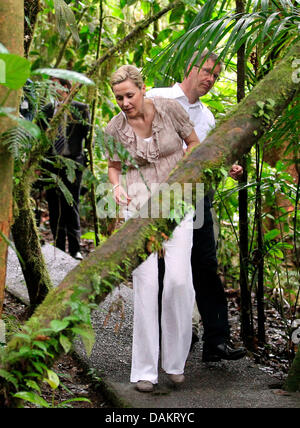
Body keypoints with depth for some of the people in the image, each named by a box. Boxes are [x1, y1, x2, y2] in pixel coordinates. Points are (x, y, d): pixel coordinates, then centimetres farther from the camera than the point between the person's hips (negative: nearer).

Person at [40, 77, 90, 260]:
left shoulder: (81, 109, 4)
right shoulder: (47, 110, 13)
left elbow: (88, 134, 1)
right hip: (51, 162, 3)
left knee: (71, 205, -4)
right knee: (54, 206, 5)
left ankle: (75, 249, 2)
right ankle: (59, 248, 13)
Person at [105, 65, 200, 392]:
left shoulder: (170, 109, -8)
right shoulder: (115, 129, -5)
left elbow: (194, 143, 7)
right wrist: (117, 187, -10)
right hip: (139, 205, 0)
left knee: (179, 279, -12)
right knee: (145, 283, -9)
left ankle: (175, 361, 6)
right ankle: (145, 369, -1)